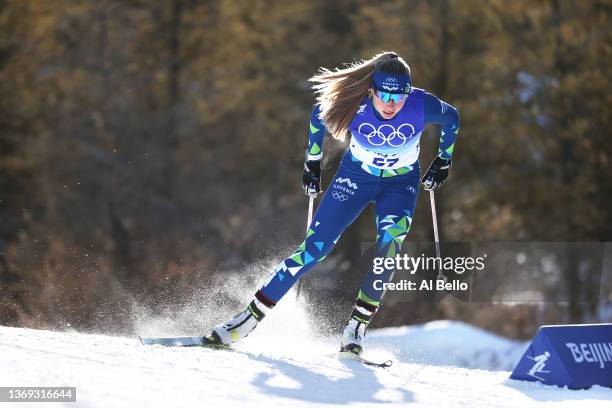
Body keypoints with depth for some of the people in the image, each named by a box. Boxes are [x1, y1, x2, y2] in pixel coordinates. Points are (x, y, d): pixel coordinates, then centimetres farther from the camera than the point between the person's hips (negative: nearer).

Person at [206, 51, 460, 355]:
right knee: (315, 246, -10)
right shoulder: (353, 105, -28)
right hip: (355, 177, 0)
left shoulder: (422, 106, -28)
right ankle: (251, 316, -3)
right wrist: (312, 162, 5)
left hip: (400, 185, 0)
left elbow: (451, 119, -4)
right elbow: (319, 116, -4)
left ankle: (358, 324, -18)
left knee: (390, 242, -28)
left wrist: (443, 161, 5)